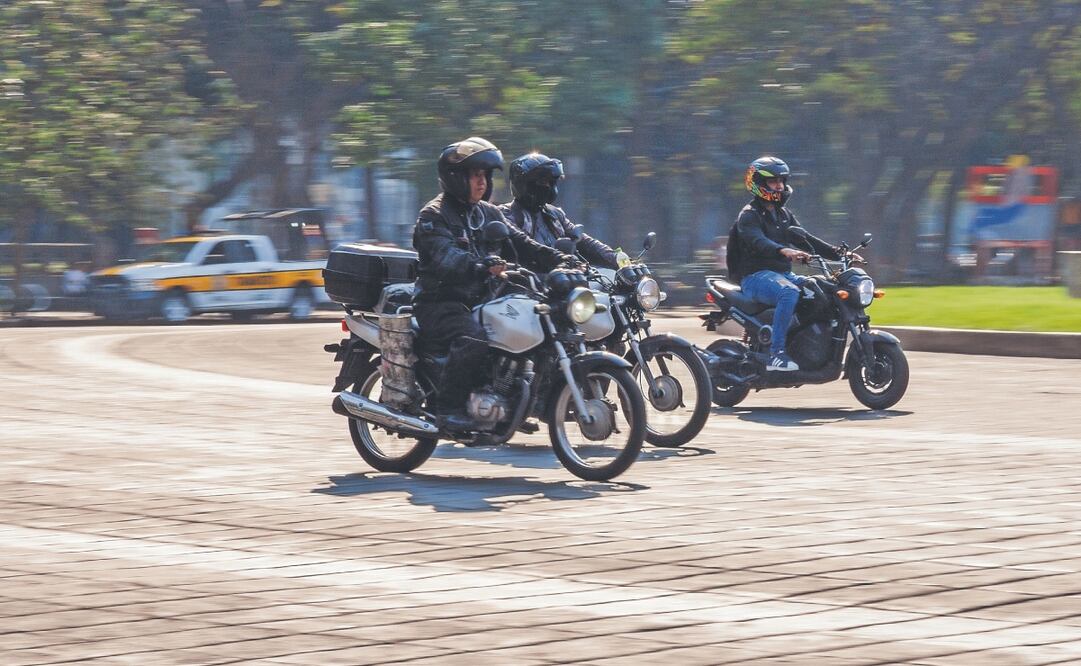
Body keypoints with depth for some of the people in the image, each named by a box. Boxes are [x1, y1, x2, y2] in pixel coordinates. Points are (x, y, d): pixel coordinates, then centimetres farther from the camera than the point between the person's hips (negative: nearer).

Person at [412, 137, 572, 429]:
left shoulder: (488, 213, 18)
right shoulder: (434, 215, -7)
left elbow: (521, 245, 11)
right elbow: (446, 257, -25)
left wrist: (561, 260, -6)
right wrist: (482, 266, -44)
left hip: (479, 300, 8)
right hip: (441, 302, -8)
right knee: (473, 339, -35)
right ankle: (448, 408, -26)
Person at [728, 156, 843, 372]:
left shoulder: (784, 215, 21)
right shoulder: (749, 216, -7)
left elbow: (803, 239, 16)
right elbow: (758, 242, -26)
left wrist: (838, 253, 3)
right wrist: (784, 251, -45)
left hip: (783, 274, 8)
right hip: (756, 275, -8)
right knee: (790, 293, -38)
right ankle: (776, 353, -41)